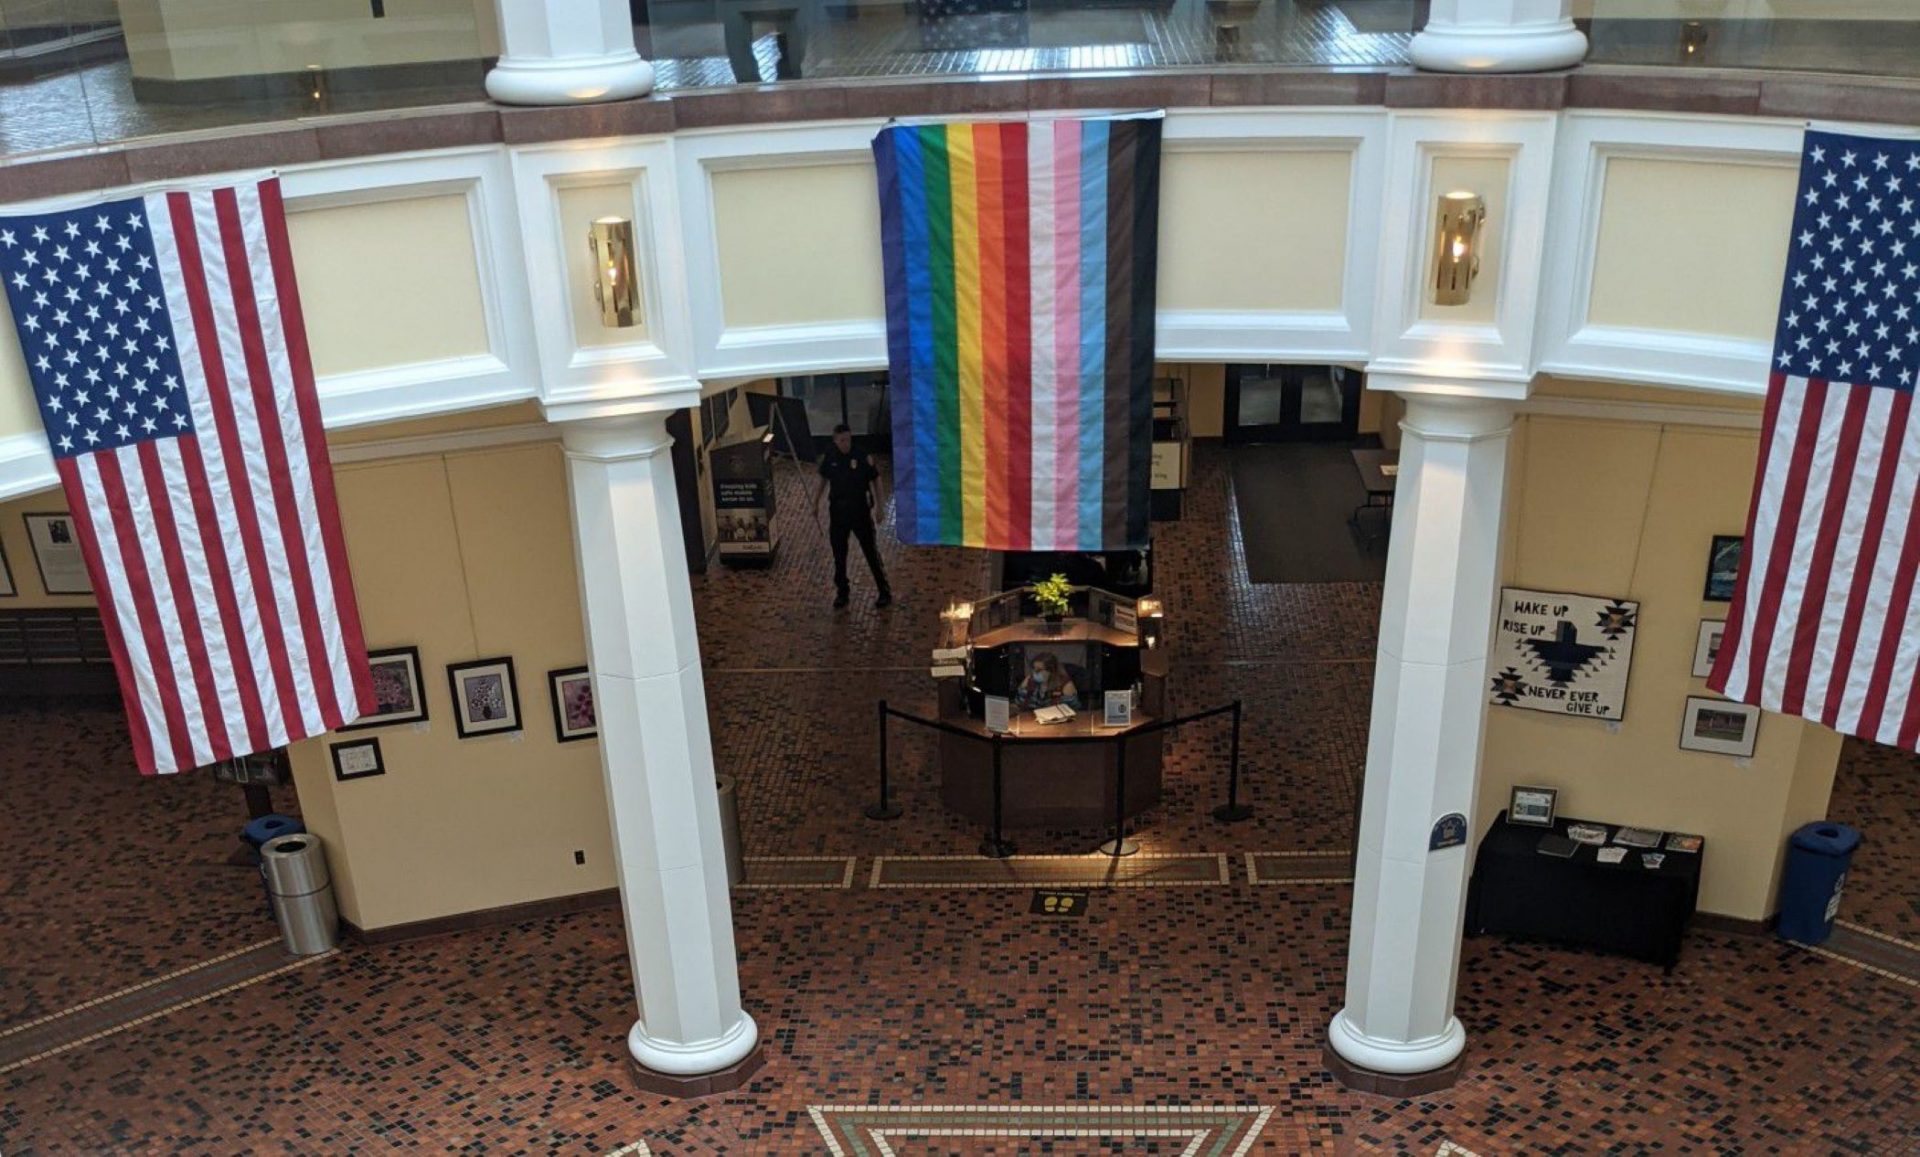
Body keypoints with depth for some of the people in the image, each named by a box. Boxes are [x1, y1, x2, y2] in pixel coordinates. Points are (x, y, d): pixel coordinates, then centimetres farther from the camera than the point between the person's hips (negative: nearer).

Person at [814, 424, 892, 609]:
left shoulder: (862, 457, -13)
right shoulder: (829, 457, -3)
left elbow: (875, 480, -5)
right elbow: (823, 480, 12)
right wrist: (816, 503, 11)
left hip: (860, 510, -3)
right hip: (838, 510, 3)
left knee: (871, 552, 2)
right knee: (839, 554, 12)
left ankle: (885, 593, 11)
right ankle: (842, 592, 27)